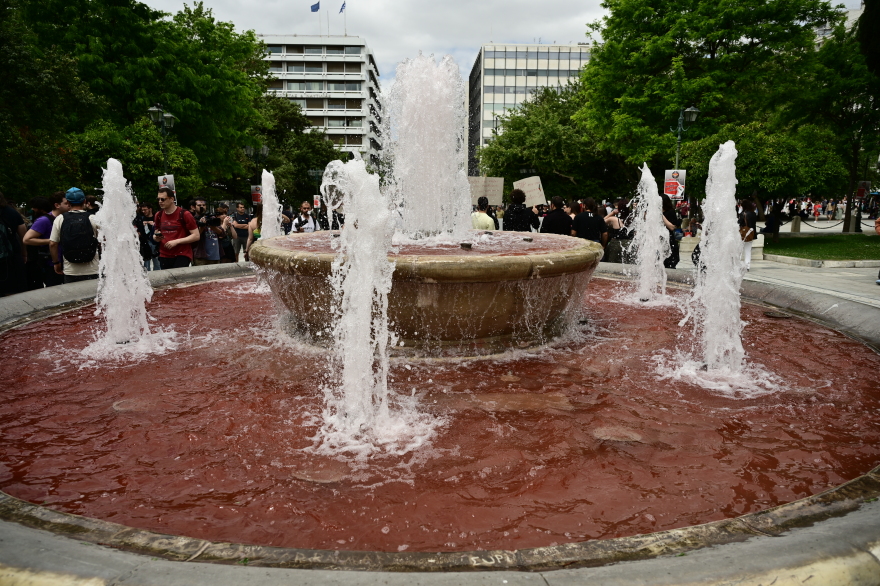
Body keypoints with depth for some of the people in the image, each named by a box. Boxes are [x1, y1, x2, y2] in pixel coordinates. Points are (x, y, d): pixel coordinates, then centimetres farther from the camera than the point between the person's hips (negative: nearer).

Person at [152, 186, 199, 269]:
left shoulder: (184, 215, -6)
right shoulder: (158, 215, 10)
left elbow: (196, 236, -9)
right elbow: (156, 234, 24)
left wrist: (176, 241, -15)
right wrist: (156, 237, 0)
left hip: (182, 256, -5)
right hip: (164, 256, 5)